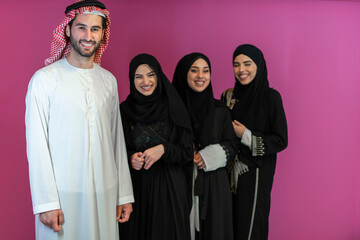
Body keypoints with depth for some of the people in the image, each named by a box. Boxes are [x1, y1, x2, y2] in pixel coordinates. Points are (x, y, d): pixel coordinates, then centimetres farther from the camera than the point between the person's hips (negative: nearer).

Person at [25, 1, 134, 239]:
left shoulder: (109, 80, 9)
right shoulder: (45, 79, -5)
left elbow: (117, 139, 10)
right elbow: (37, 145, -8)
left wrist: (125, 193, 8)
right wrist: (46, 202, -12)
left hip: (105, 193, 4)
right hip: (63, 194, -4)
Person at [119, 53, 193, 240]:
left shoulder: (173, 108, -2)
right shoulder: (124, 110, 0)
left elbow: (187, 153, -1)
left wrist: (164, 149, -18)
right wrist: (130, 158, -14)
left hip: (169, 188, 0)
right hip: (136, 187, 1)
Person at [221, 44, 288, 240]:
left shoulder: (271, 97, -9)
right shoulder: (228, 96, 5)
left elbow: (281, 141, -10)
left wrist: (246, 136, -14)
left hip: (256, 173, -4)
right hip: (231, 171, 4)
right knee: (230, 224, 8)